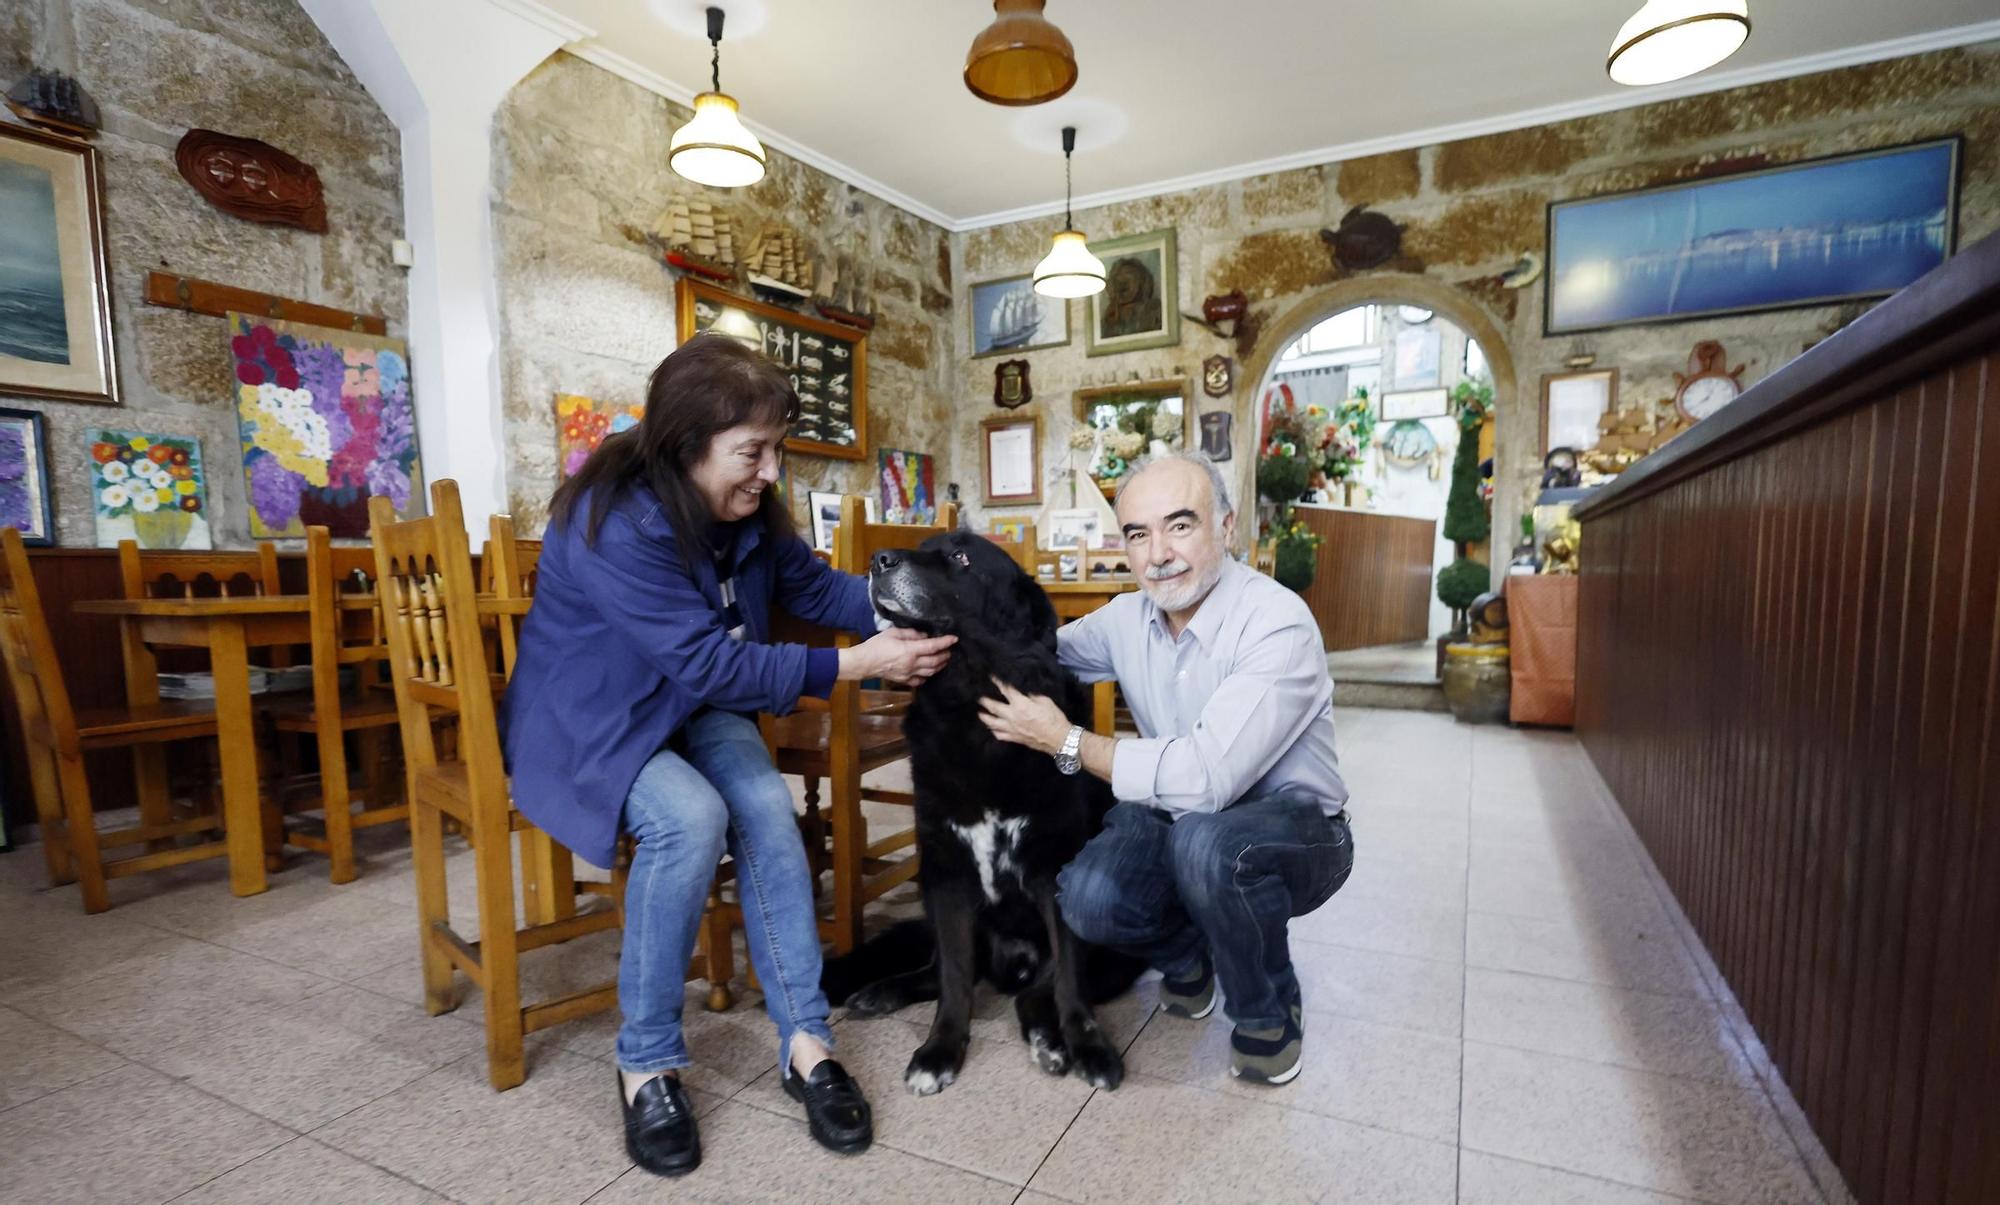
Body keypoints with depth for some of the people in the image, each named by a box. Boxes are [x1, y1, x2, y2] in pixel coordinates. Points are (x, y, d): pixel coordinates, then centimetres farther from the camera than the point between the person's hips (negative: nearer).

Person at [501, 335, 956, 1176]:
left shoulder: (747, 509, -5)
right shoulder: (613, 519, -28)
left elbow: (813, 586, 2)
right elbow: (709, 661, -31)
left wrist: (905, 614, -16)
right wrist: (855, 665, -31)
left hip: (690, 710, 6)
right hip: (587, 722, -5)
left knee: (767, 805, -23)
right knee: (690, 817, -32)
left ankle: (805, 1040, -12)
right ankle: (647, 1063, -11)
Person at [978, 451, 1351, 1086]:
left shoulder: (1277, 623, -25)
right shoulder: (1126, 618, -4)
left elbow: (1204, 778, -34)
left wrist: (1067, 740, -24)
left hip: (1297, 832, -4)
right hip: (1179, 821, 5)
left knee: (1205, 839, -37)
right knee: (1088, 901, -23)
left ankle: (1269, 1014, -4)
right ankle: (1187, 954, 14)